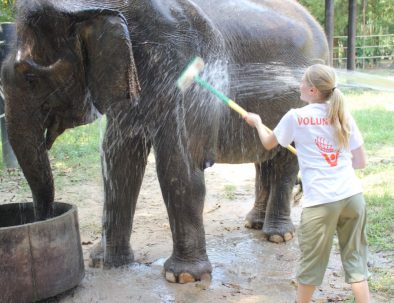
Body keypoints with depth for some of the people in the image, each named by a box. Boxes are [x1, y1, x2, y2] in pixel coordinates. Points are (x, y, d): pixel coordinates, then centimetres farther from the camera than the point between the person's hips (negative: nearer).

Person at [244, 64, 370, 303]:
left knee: (311, 264, 12)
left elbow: (268, 143, 15)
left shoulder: (296, 117, -2)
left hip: (321, 201, -4)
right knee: (356, 260, 12)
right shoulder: (344, 117, 7)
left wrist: (257, 122, 34)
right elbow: (361, 162, 10)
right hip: (353, 195, 4)